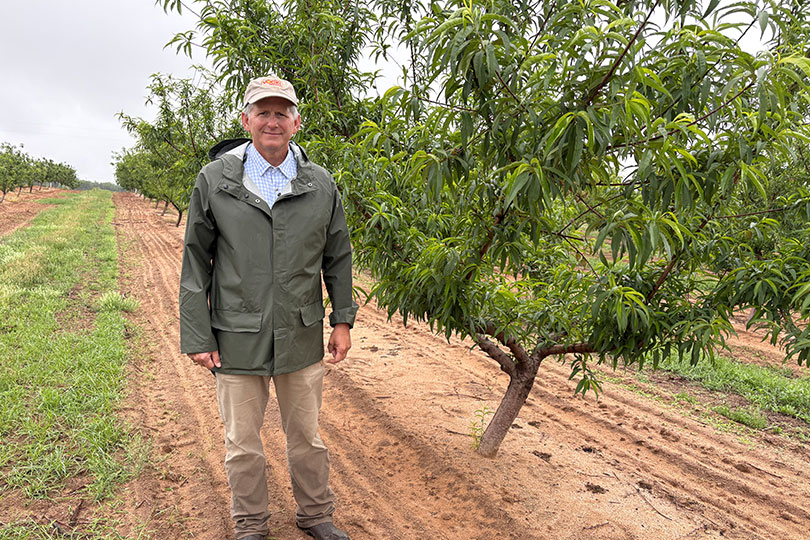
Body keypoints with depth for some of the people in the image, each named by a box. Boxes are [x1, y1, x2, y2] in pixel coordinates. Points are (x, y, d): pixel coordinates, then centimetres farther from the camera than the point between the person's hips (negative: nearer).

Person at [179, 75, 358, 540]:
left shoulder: (321, 184, 2)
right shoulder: (215, 180, -3)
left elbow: (338, 257, 10)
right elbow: (196, 262, 0)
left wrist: (343, 320, 6)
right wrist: (197, 336, -3)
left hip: (302, 337, 2)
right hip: (238, 339, -1)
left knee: (307, 437, 16)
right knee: (243, 444, 13)